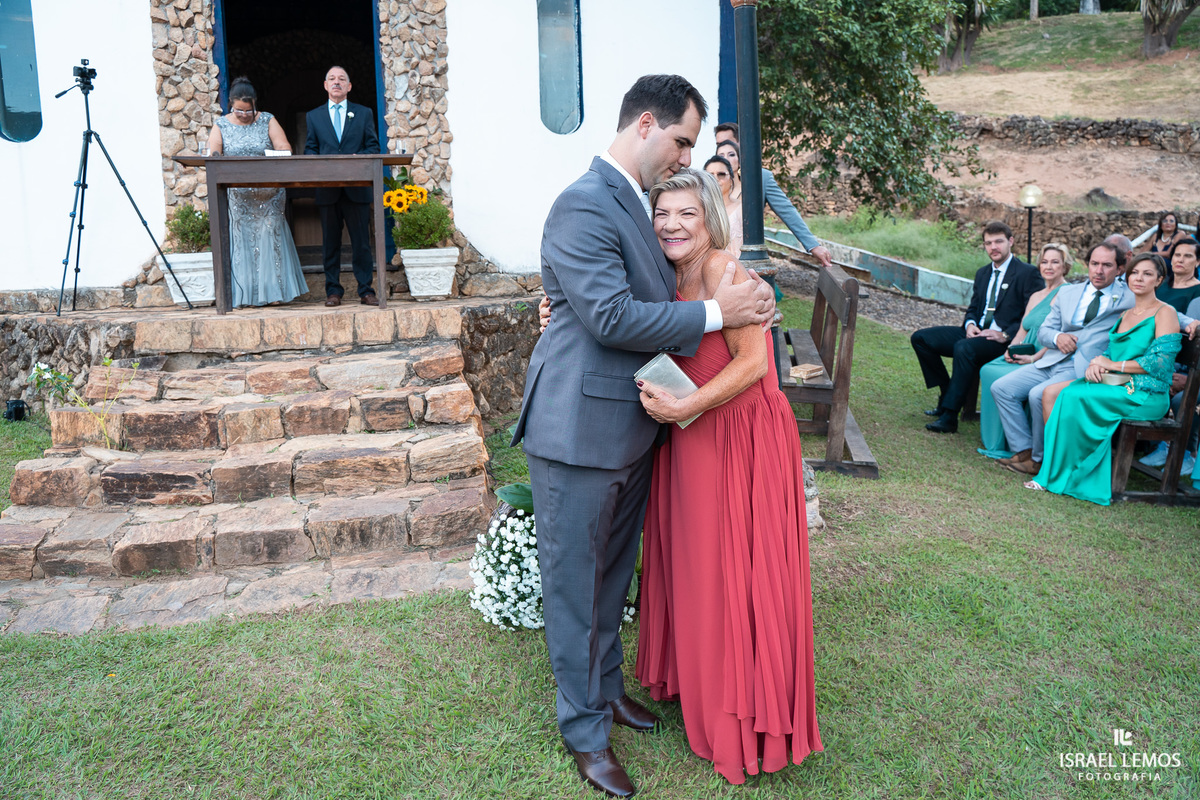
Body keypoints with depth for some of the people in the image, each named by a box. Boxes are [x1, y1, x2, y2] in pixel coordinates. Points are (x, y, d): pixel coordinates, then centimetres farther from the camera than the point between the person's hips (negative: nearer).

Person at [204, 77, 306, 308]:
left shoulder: (267, 121, 5)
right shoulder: (221, 125, 7)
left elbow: (284, 149, -4)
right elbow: (213, 154, -2)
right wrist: (215, 157, -25)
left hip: (267, 195, 0)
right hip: (237, 197, 1)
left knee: (269, 235, -3)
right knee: (240, 240, -2)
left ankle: (273, 290, 2)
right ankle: (242, 294, 1)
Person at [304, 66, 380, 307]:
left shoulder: (364, 113, 12)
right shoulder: (313, 116, 15)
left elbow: (373, 146, 8)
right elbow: (310, 149, 12)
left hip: (357, 188, -1)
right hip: (327, 189, 1)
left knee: (362, 241, -2)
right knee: (330, 242, 4)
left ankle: (366, 291, 3)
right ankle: (333, 291, 9)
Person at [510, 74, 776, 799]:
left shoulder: (632, 201, 14)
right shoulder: (584, 206, -18)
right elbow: (613, 318, -25)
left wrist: (741, 295, 5)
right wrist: (714, 313, -17)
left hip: (631, 426, 10)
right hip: (582, 430, -9)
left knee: (613, 571, 22)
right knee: (577, 583, 7)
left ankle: (608, 688, 41)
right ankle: (587, 731, 22)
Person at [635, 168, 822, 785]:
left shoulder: (724, 271, -17)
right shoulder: (670, 281, 7)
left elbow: (754, 362, -22)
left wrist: (685, 407, -24)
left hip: (742, 439, -8)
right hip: (689, 441, 8)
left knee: (735, 567, 2)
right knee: (690, 558, 16)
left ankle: (743, 715, 20)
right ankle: (692, 675, 38)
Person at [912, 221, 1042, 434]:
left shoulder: (1027, 273, -4)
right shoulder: (983, 273, 19)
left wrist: (1006, 335, -19)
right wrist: (970, 325, -1)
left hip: (1004, 341, -8)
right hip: (976, 334, 8)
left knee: (964, 348, -38)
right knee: (921, 338, -5)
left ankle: (949, 417, -31)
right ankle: (948, 394, 2)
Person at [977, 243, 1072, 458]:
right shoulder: (1035, 296, 23)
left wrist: (1034, 358, -22)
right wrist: (1011, 349, -1)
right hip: (1024, 356, 8)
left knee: (1000, 377, -26)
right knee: (987, 370, -16)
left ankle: (1012, 447, -14)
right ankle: (995, 440, -10)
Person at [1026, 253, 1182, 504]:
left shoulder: (1165, 313, -4)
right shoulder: (1126, 314, 20)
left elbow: (1160, 362, -14)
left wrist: (1112, 365, -10)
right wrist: (1097, 365, -4)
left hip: (1145, 395, -8)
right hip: (1116, 386, 8)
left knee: (1073, 396, -28)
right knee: (1052, 392, -13)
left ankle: (1061, 474, -17)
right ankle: (1053, 462, -17)